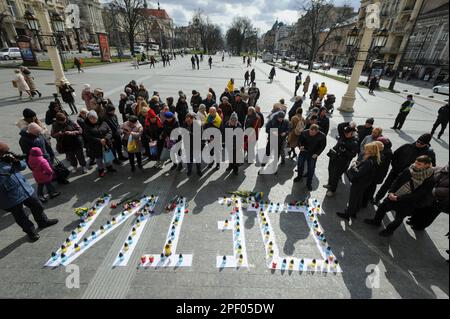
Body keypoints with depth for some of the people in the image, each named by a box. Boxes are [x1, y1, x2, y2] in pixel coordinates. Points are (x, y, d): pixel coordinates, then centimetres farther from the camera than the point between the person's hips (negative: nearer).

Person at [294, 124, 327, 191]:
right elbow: (300, 140, 0)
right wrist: (300, 146, -20)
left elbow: (323, 146, -4)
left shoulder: (322, 136, -19)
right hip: (303, 151, 2)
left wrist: (317, 154, -13)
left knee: (311, 169, 3)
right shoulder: (304, 132, -18)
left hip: (313, 154, -1)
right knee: (300, 165, 13)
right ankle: (299, 176, 43)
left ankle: (309, 183, 22)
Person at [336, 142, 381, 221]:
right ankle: (353, 213, 41)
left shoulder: (369, 162, -30)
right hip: (363, 184, 9)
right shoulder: (374, 160, -1)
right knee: (358, 198, 23)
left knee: (352, 199, 7)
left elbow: (358, 173, -30)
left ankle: (347, 214, 23)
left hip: (358, 184, -9)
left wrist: (353, 168, -15)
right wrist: (357, 164, -6)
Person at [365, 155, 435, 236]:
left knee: (399, 218, 8)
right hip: (394, 196, 4)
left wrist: (398, 198, -23)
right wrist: (391, 192, -15)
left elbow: (416, 196, -21)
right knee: (382, 207, 13)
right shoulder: (408, 170, -11)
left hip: (408, 203, -4)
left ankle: (389, 230, 35)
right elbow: (397, 180, -2)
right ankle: (376, 221, 38)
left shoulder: (429, 180, -22)